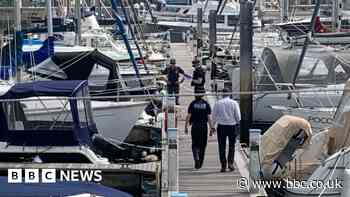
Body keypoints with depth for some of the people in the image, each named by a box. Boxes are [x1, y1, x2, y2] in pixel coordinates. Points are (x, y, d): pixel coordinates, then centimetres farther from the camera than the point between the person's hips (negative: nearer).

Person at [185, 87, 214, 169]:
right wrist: (211, 128, 0)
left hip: (195, 126, -1)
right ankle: (200, 163, 17)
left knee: (195, 144, 4)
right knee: (202, 145, 11)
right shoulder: (206, 104, -1)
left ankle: (196, 158, -21)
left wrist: (186, 127, 0)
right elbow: (209, 117, -4)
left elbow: (188, 116, -6)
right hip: (204, 126, 1)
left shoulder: (192, 104, -3)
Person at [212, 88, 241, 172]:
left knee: (222, 147, 4)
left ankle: (223, 166, 2)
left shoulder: (217, 103, -1)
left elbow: (214, 116, 3)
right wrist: (237, 123, 15)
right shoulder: (234, 103, -3)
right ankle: (230, 163, 0)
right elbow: (238, 116, -2)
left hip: (221, 126, 0)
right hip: (232, 125, 0)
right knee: (231, 146, 11)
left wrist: (213, 125, 14)